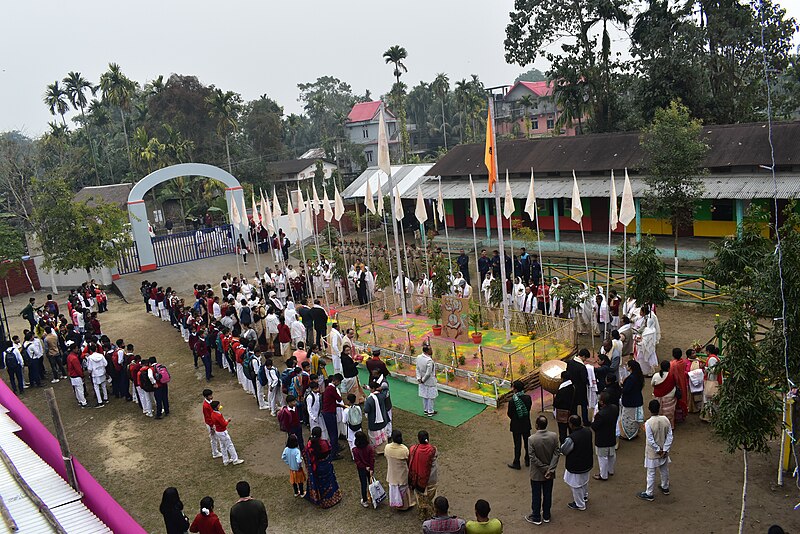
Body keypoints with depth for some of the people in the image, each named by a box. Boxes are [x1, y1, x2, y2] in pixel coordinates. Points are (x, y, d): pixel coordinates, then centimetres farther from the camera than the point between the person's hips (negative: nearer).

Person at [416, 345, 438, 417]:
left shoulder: (418, 357, -7)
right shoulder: (429, 360, -30)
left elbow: (417, 369, -1)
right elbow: (428, 373, -25)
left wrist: (419, 378, -3)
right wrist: (423, 380, -11)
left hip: (423, 382, 7)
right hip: (430, 382, -7)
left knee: (425, 396, 21)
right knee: (431, 397, 10)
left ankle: (425, 410, 35)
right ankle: (430, 412, 23)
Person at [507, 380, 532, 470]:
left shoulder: (512, 401, -23)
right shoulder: (528, 398, -10)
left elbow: (510, 415, -15)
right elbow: (529, 409, 3)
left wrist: (508, 413, 7)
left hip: (516, 426, -4)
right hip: (526, 424, 4)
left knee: (517, 444, 7)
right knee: (527, 442, 19)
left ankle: (516, 463, 17)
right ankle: (528, 460, 32)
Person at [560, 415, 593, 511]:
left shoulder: (571, 438, -36)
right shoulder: (588, 431, -16)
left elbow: (563, 451, -19)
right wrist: (582, 426, 2)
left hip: (576, 466, -7)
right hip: (587, 463, 7)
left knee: (576, 485, 16)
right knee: (584, 480, 31)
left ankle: (580, 505, 34)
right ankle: (585, 496, 55)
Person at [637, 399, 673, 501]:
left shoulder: (648, 423, -26)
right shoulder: (665, 419, -12)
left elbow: (650, 440, -24)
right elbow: (670, 436, -9)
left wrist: (658, 449, -9)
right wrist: (665, 450, -7)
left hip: (652, 453, -5)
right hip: (664, 451, 5)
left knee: (651, 473, 8)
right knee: (664, 470, 25)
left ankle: (649, 494, 19)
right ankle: (665, 488, 46)